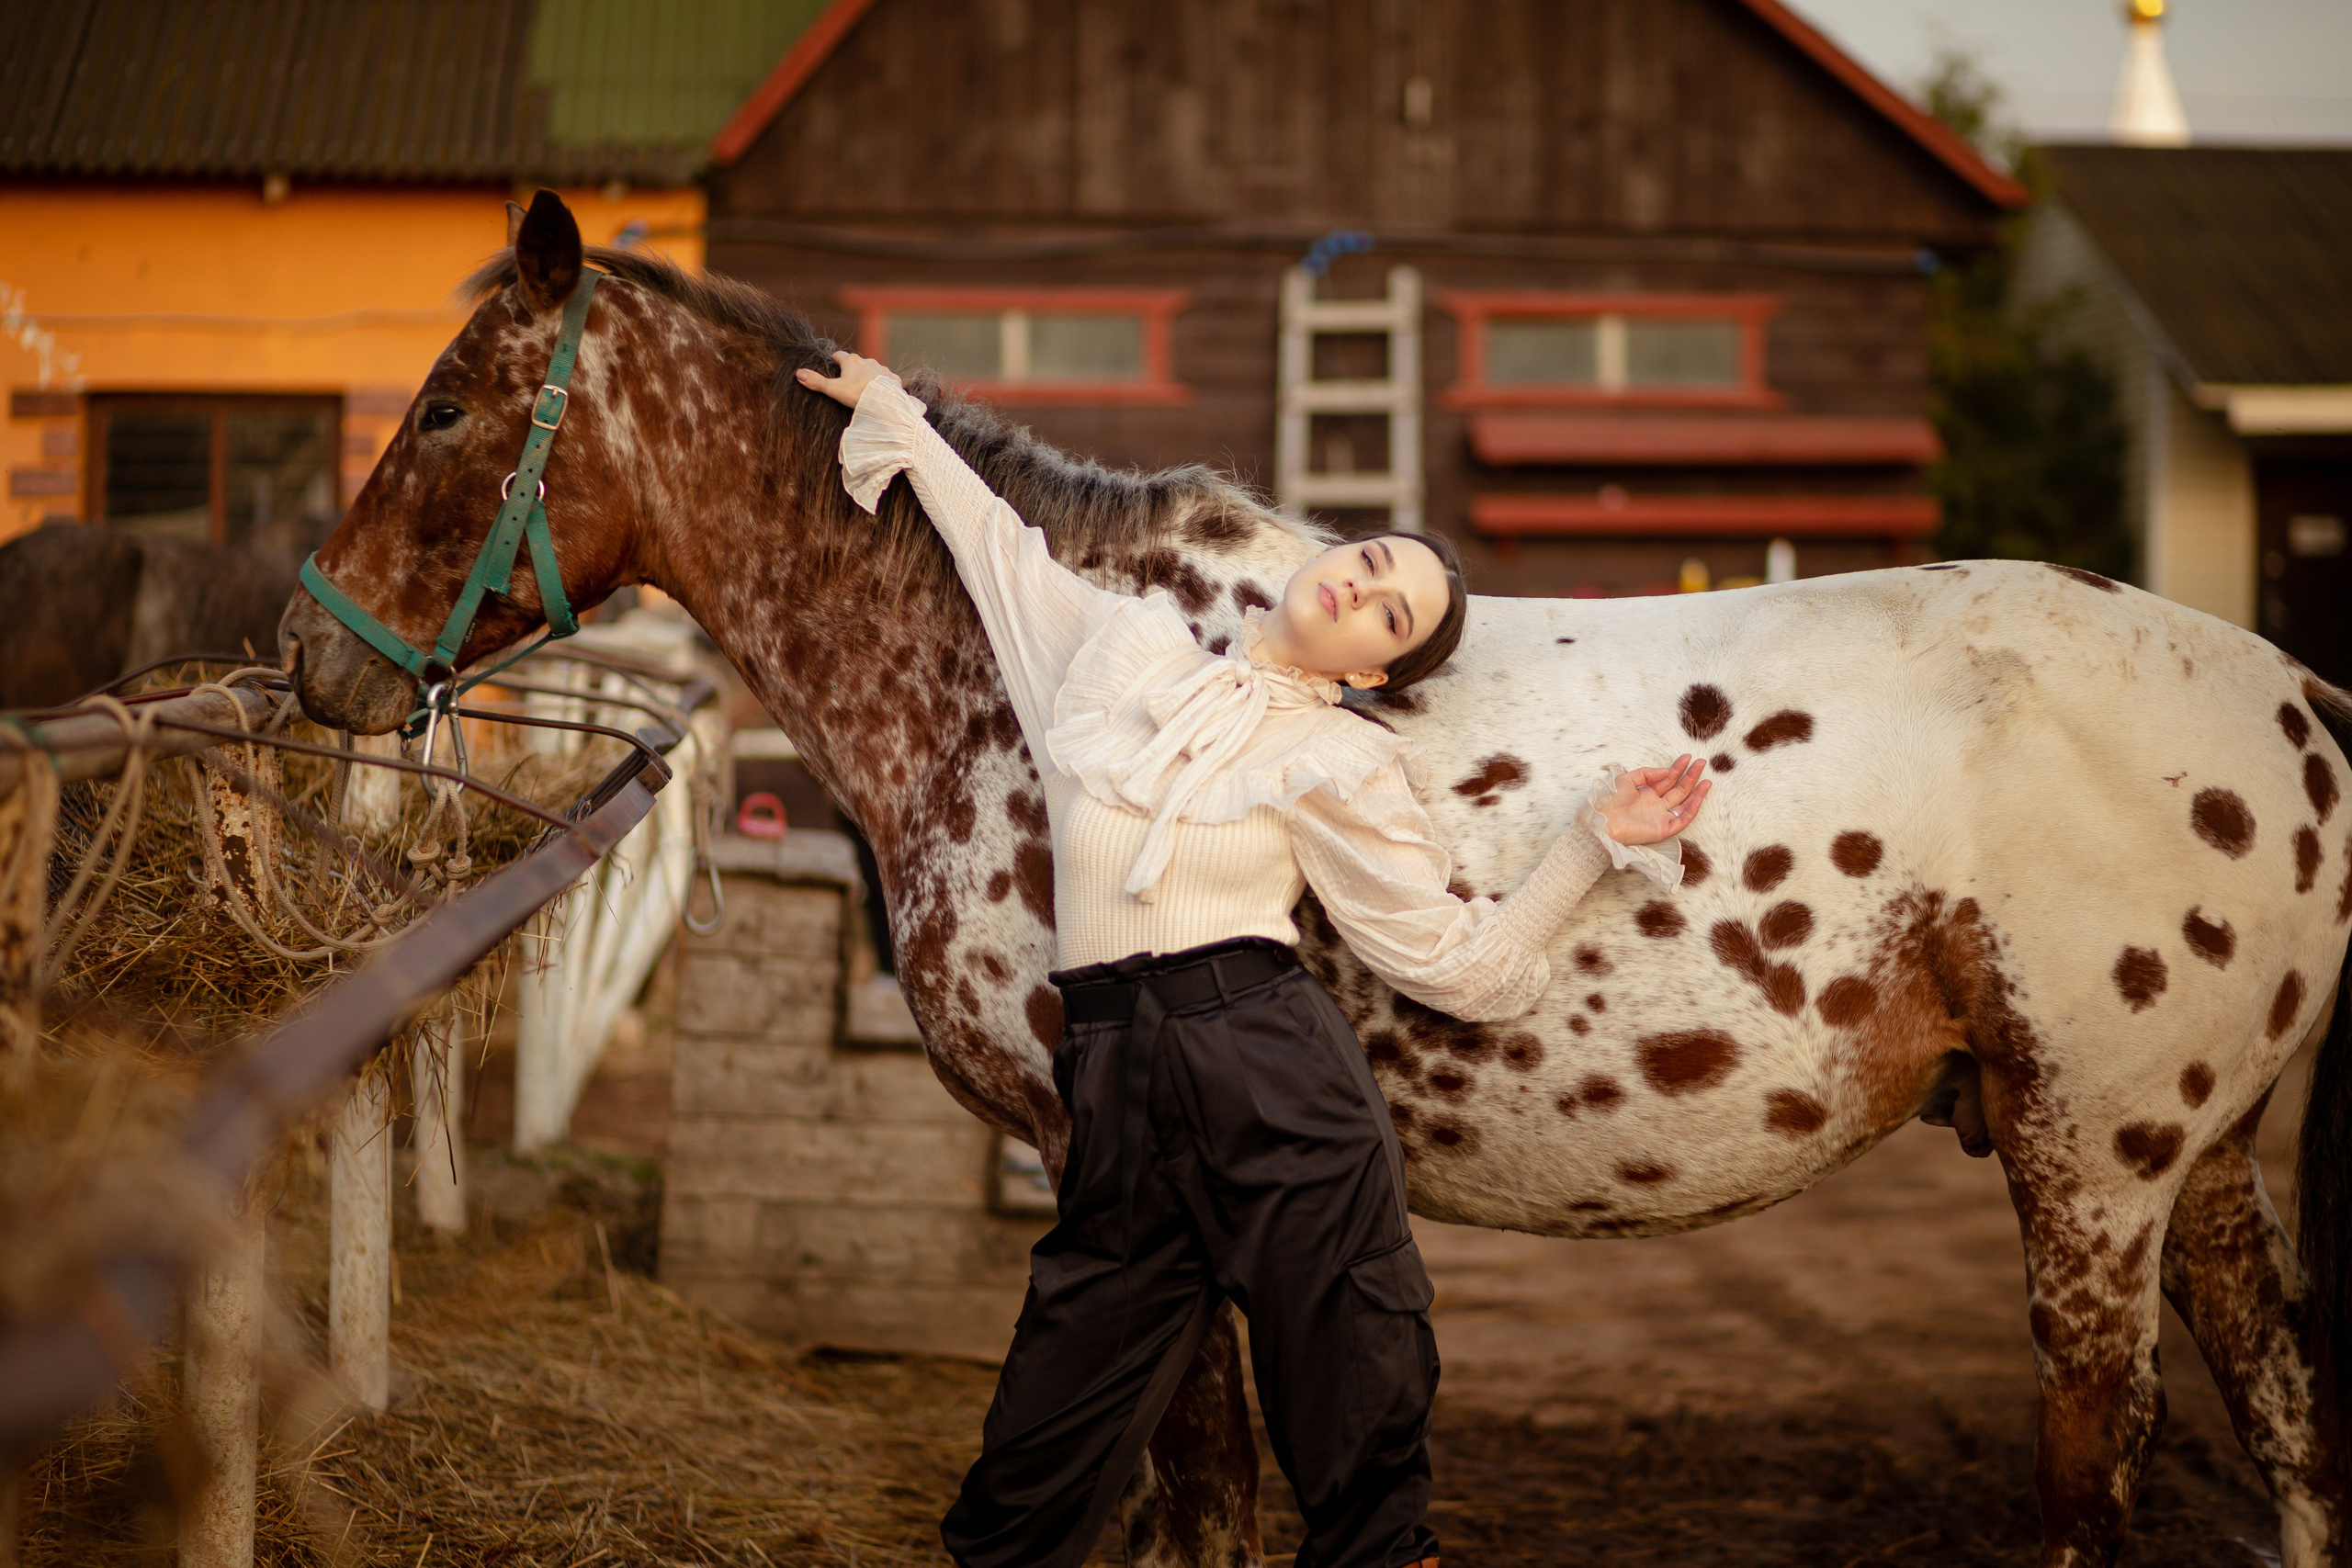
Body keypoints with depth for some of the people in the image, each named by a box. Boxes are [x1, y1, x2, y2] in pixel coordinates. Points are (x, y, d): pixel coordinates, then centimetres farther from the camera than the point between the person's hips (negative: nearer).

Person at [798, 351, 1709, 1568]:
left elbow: (1461, 965, 6)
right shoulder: (1121, 648, 16)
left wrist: (1597, 839, 0)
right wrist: (890, 412, 44)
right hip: (1123, 1113, 3)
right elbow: (996, 539, 33)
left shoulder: (1340, 765, 6)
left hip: (1281, 1093, -3)